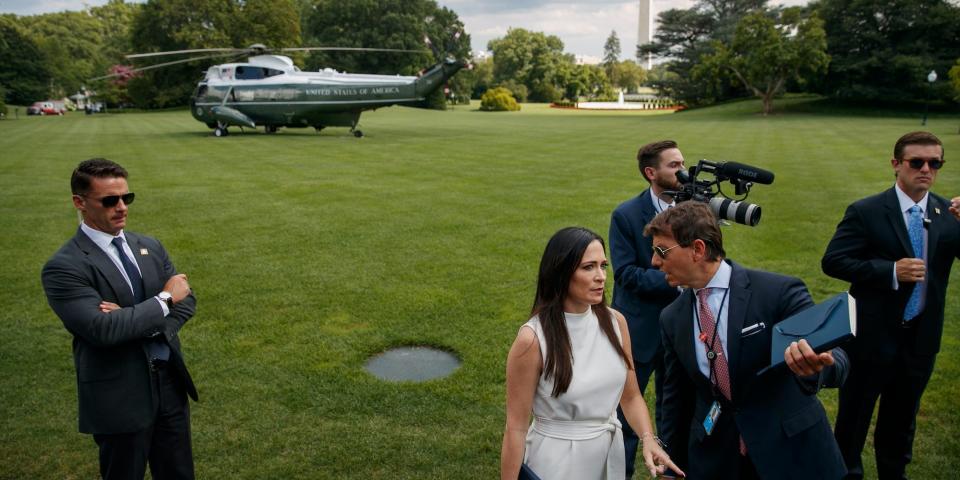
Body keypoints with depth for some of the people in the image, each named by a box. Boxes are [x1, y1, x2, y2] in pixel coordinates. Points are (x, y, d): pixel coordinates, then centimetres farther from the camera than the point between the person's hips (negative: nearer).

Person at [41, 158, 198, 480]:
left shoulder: (149, 246, 7)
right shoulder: (64, 267, -13)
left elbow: (187, 300, 3)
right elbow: (102, 329, -25)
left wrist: (136, 322, -15)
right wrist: (164, 299, -16)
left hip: (170, 383, 6)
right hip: (119, 398, -5)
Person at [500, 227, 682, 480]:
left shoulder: (615, 321, -7)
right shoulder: (533, 338, -22)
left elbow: (630, 396, 4)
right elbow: (516, 428, -15)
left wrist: (649, 439, -12)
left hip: (611, 453, 5)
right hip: (557, 459, -5)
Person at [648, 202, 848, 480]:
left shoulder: (779, 291, -16)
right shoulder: (672, 318, -3)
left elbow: (837, 360, -19)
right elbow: (676, 394, 7)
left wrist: (817, 365, -42)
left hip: (790, 455, -3)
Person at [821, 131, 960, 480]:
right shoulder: (866, 212, -13)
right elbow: (832, 261, -16)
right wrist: (891, 271, -26)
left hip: (921, 337, 4)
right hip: (873, 334, -4)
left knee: (902, 416, 23)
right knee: (854, 414, 12)